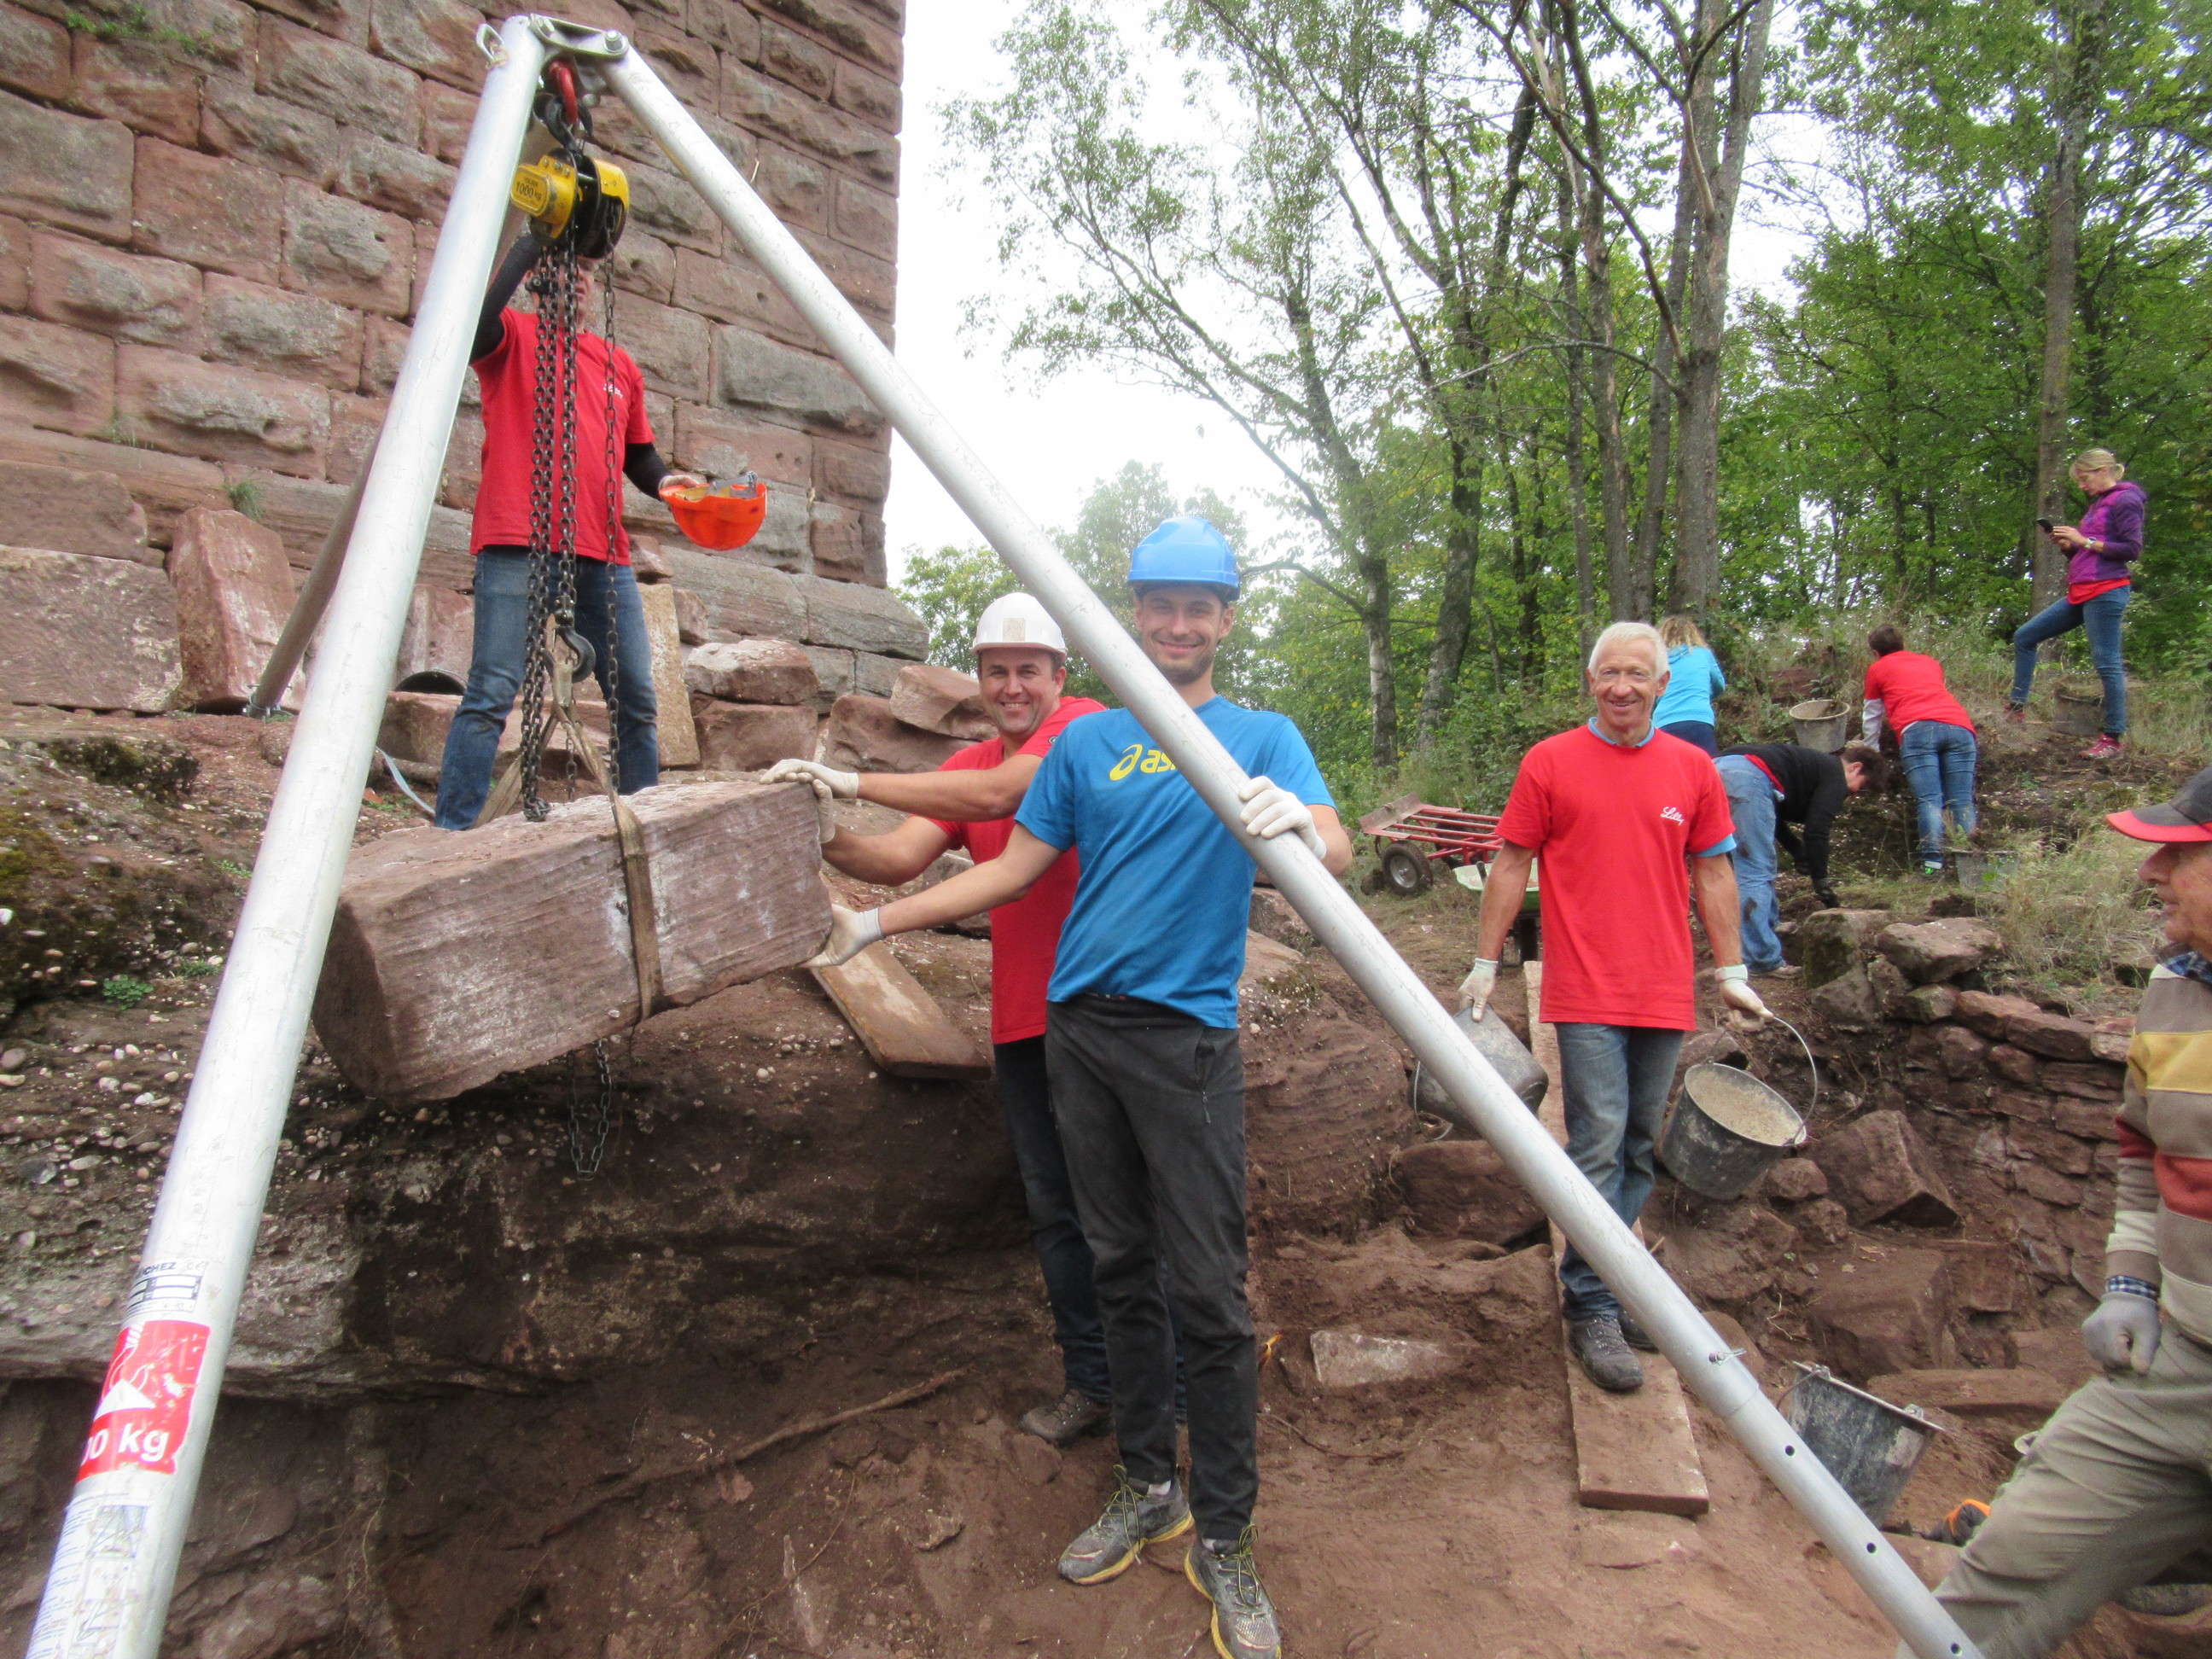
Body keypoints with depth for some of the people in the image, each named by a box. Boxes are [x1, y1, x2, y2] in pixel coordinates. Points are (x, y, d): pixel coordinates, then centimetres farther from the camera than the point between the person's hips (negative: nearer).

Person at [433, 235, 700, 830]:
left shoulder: (619, 363, 22)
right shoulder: (513, 336, 9)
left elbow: (637, 453, 26)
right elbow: (473, 320, -15)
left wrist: (663, 480, 4)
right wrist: (530, 241, -7)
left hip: (604, 556, 5)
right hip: (519, 546, -5)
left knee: (637, 697, 5)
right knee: (492, 692, -11)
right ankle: (450, 834, -7)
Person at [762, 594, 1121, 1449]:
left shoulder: (1088, 727, -6)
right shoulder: (968, 766, 14)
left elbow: (997, 794, -22)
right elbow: (900, 860, 3)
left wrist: (854, 782, -22)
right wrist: (824, 838, -17)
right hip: (1021, 1017, 6)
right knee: (1056, 1208, 11)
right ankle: (1092, 1383, 25)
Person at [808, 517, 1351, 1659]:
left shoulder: (1262, 737, 3)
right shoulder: (1087, 741, 12)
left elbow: (1335, 853, -13)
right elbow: (1011, 870, 14)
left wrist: (1300, 830, -36)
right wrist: (880, 920, 11)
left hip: (1187, 1035, -3)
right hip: (1077, 1029, 4)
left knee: (1208, 1291, -3)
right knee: (1120, 1268, 13)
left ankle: (1223, 1538, 13)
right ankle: (1147, 1487, 29)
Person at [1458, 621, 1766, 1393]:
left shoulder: (1693, 768, 9)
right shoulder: (1549, 764, -1)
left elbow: (1713, 872, 14)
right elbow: (1511, 866, 2)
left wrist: (1731, 971, 12)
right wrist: (1484, 964, 1)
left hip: (1666, 995, 4)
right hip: (1587, 993, -4)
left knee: (1639, 1149, 12)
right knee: (1599, 1148, -5)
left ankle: (1612, 1280, 26)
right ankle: (1593, 1310, 4)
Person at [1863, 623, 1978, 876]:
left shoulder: (1877, 669, 25)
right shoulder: (1930, 662, 35)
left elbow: (1872, 717, 34)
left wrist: (1871, 752, 49)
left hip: (1917, 730, -3)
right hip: (1959, 727, 3)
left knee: (1929, 800, -14)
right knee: (1962, 801, -3)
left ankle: (1933, 862, -28)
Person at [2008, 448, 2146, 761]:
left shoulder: (2125, 501, -6)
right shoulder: (2097, 504, 20)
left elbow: (2132, 550, -14)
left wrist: (2085, 541, -14)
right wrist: (2068, 545, 5)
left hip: (2106, 592, -10)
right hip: (2080, 594, 10)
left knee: (2107, 663, -7)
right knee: (2024, 637, 9)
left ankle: (2113, 738, -3)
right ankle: (2016, 708, 12)